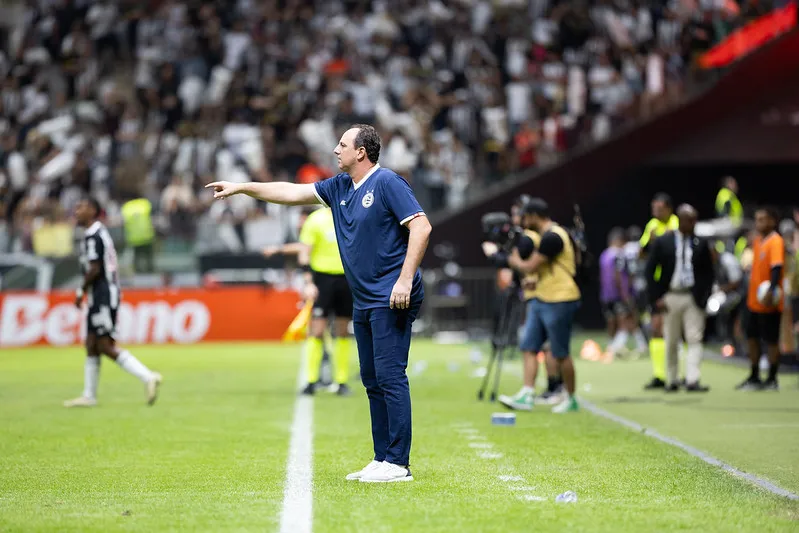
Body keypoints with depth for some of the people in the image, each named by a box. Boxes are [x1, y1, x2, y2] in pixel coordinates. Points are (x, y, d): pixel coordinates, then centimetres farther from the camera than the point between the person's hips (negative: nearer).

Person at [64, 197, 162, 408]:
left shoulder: (93, 236, -14)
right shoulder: (101, 233, 17)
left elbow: (94, 269, -20)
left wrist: (81, 291, -9)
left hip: (102, 296, -10)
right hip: (99, 297, 10)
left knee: (105, 346, -11)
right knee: (91, 344, 11)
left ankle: (148, 377, -15)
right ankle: (89, 396, 15)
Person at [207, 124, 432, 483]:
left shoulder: (387, 183, -9)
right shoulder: (339, 187, 15)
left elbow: (421, 226, -16)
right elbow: (292, 193, 22)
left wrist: (405, 280, -21)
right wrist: (241, 188, 21)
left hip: (391, 301, -9)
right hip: (363, 302, 9)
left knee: (390, 377, -11)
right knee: (372, 382, 9)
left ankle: (398, 464, -10)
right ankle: (382, 460, 13)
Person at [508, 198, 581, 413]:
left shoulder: (552, 237, -18)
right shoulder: (546, 235, 15)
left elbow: (530, 267, -18)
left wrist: (515, 261, 0)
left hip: (559, 302, -10)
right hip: (541, 300, 10)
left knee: (561, 354, -2)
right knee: (530, 347, 5)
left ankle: (571, 400, 9)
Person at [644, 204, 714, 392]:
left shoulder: (701, 244, 4)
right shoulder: (662, 242, 0)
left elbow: (709, 272, 11)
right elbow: (649, 271, 2)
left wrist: (704, 295, -2)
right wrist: (656, 297, -5)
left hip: (694, 298, 0)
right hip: (670, 297, 0)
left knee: (695, 339, -9)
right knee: (671, 342, 7)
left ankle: (692, 381, -14)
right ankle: (672, 380, 18)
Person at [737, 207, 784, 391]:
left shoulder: (776, 241, -12)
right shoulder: (757, 241, 12)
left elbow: (777, 267, -23)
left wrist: (771, 290, -34)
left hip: (768, 303, -8)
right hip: (754, 301, 8)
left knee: (771, 341, 0)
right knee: (752, 338, 12)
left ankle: (772, 380, 7)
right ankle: (754, 378, 21)